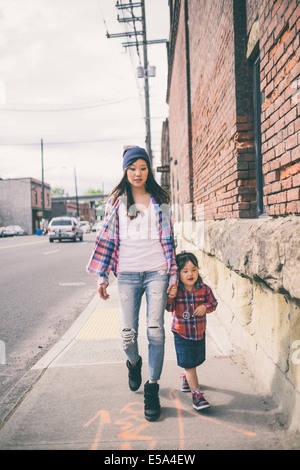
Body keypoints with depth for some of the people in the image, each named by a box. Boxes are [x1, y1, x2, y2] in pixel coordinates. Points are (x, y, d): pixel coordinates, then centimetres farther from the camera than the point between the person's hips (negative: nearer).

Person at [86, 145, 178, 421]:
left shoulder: (159, 200, 10)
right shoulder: (117, 201, 9)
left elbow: (168, 239, 9)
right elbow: (107, 238, 8)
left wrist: (173, 275, 3)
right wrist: (103, 276, 3)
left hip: (157, 271, 0)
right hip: (128, 273, 0)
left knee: (155, 331, -4)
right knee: (128, 333, -1)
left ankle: (152, 390, 10)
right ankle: (134, 363, 34)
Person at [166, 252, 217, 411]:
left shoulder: (204, 289, -8)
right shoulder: (176, 290, -14)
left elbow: (213, 302, 4)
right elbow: (170, 308, -17)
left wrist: (205, 307, -16)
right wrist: (170, 295, -32)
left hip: (199, 332, 4)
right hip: (181, 333, -3)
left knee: (196, 360, 21)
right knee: (189, 364, -3)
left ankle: (186, 378, 51)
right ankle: (196, 393, 7)